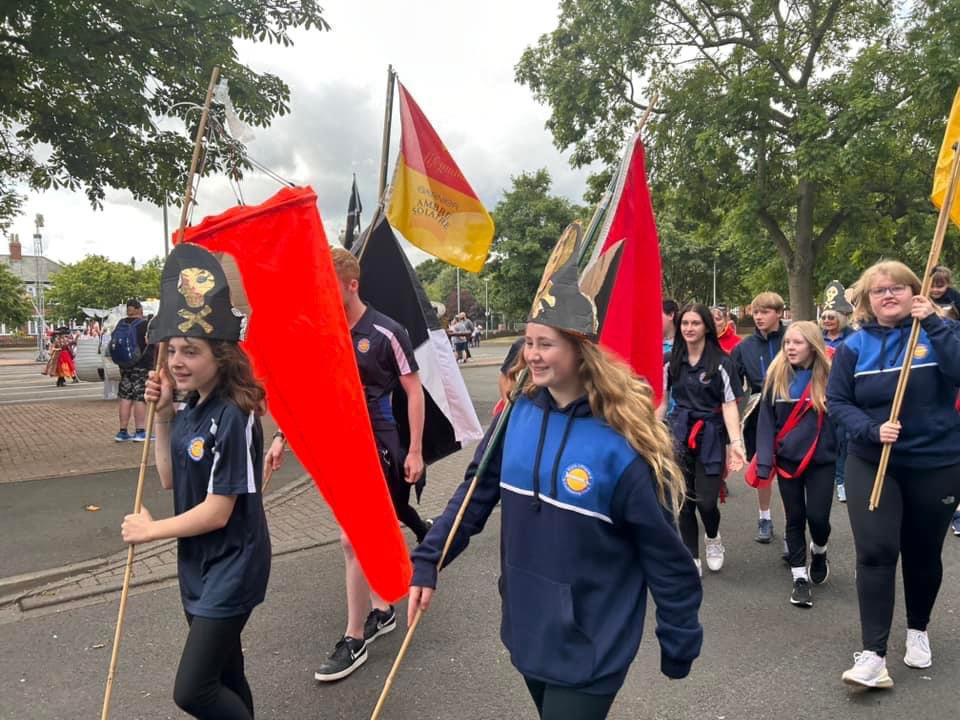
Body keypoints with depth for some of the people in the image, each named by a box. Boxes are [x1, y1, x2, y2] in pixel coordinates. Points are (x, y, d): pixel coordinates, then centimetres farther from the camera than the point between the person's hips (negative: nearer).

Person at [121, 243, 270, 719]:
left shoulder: (232, 417, -24)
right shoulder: (190, 411, 2)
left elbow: (217, 512, -22)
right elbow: (170, 479, 9)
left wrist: (150, 530, -8)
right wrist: (162, 414, 0)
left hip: (231, 568, -8)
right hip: (199, 565, 8)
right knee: (223, 678, 20)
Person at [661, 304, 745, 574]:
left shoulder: (721, 362, -5)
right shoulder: (671, 362, 5)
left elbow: (729, 405, -9)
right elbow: (662, 401, 10)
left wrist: (735, 442, -18)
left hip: (710, 436, -3)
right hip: (678, 435, 3)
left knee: (706, 501, -5)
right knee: (684, 500, 5)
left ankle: (713, 538, 30)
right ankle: (692, 559, 21)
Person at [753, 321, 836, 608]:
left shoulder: (828, 377, -6)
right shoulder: (776, 376, -2)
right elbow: (766, 420, -2)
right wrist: (764, 461, -8)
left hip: (821, 460, -1)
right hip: (787, 459, 2)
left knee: (817, 516, -4)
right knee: (794, 518, 8)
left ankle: (818, 552, 31)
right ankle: (799, 578, 20)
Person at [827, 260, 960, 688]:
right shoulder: (854, 347, 0)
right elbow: (836, 401, -1)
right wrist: (871, 430, -17)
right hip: (871, 464, 0)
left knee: (923, 553, 14)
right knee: (875, 552, -8)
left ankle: (917, 630, 38)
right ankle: (873, 653, -3)